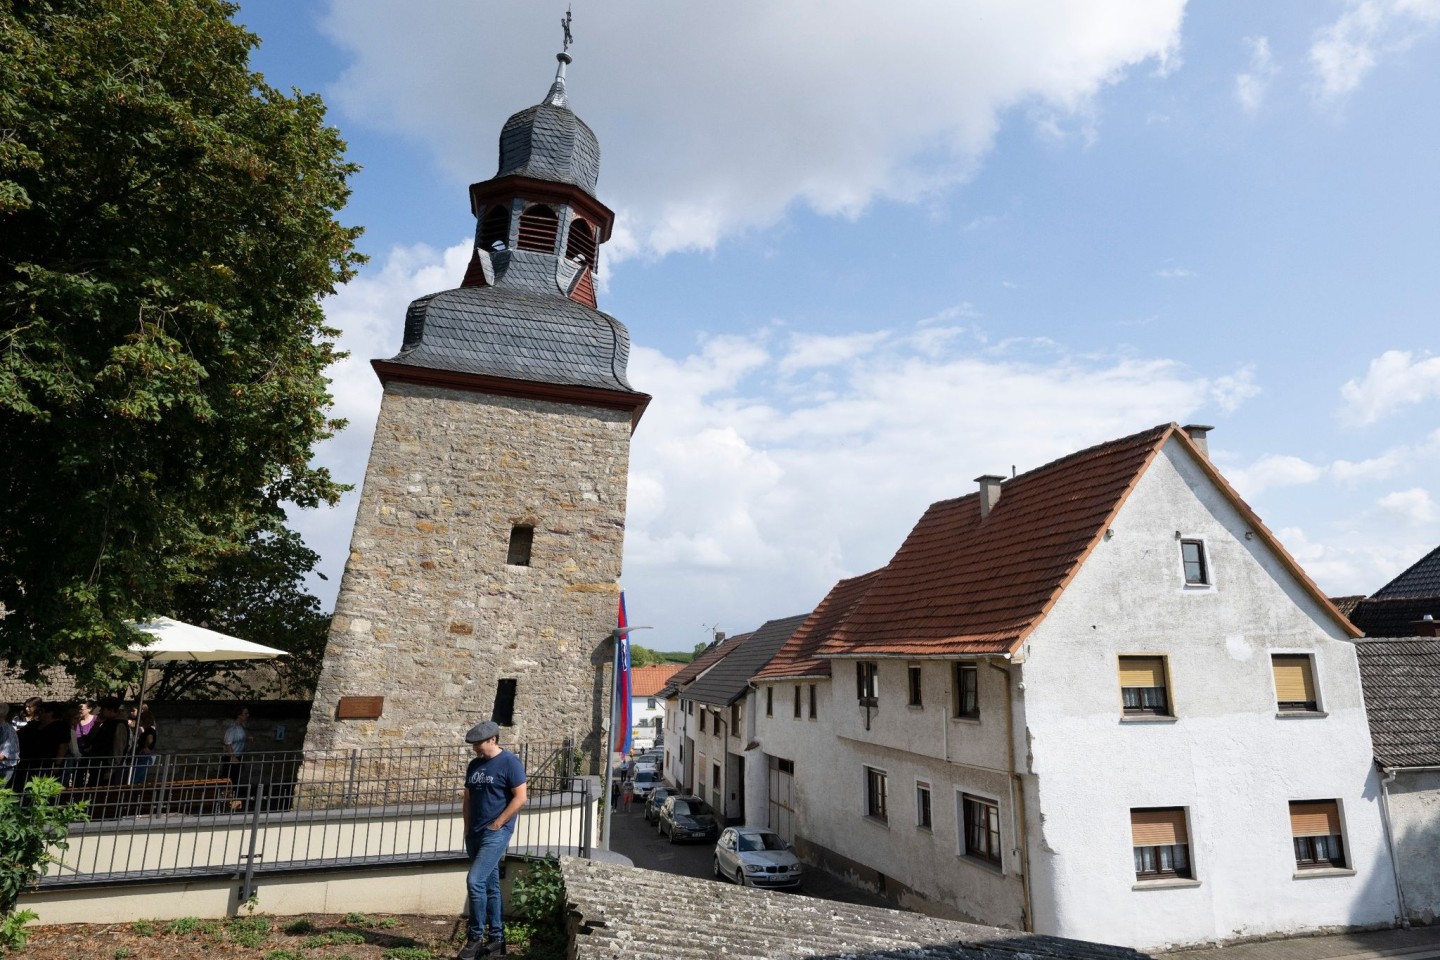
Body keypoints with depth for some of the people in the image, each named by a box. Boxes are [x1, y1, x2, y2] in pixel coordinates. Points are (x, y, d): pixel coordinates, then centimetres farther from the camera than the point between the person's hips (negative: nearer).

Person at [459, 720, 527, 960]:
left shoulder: (509, 762, -11)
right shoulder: (474, 765, 10)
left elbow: (520, 798, -14)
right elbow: (468, 799, 16)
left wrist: (496, 824, -13)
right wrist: (467, 828, 7)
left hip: (496, 833, -7)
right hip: (475, 833, 7)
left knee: (475, 881, -13)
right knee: (490, 885, 12)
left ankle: (475, 936, 4)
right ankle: (497, 938, 21)